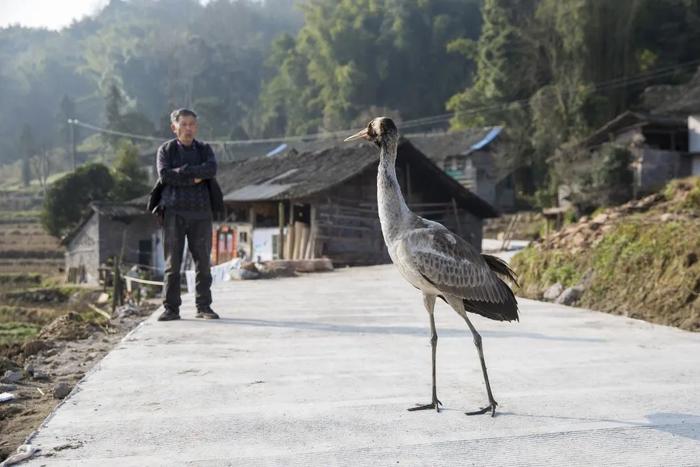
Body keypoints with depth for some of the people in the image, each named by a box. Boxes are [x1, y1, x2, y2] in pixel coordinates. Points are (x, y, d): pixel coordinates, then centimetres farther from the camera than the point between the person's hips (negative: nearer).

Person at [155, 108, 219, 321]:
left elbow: (211, 169, -8)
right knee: (172, 262, -1)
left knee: (203, 260, 3)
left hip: (200, 211, 2)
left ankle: (204, 306, 11)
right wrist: (194, 178, -10)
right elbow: (164, 175, -9)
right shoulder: (166, 150, 7)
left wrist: (183, 171, -13)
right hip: (174, 211, -2)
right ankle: (171, 308, 4)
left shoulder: (204, 149, 12)